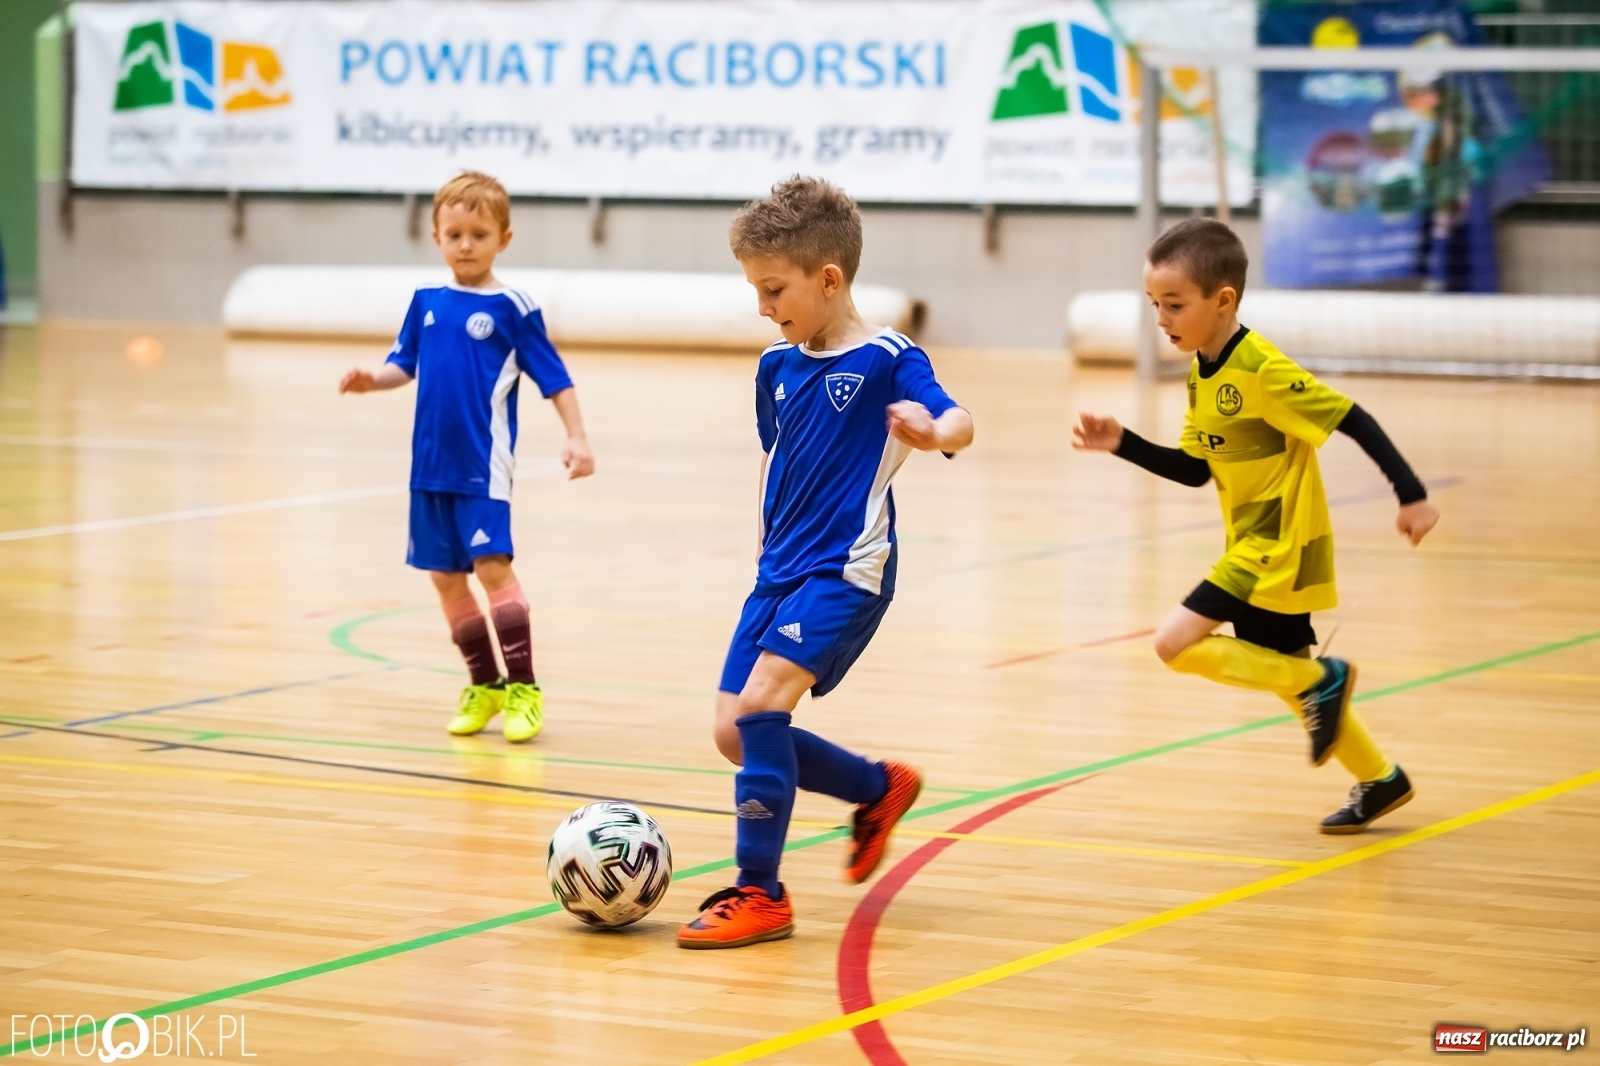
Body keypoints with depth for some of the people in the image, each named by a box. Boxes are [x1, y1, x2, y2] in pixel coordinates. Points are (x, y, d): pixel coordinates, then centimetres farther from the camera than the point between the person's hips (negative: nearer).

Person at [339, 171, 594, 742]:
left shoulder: (511, 308, -6)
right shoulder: (426, 302, 8)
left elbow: (554, 377, -5)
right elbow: (404, 364, 13)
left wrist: (577, 439, -12)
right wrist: (372, 380, -7)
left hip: (484, 465, -6)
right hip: (431, 464, 6)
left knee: (492, 566, -14)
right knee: (446, 576, 9)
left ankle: (521, 689, -9)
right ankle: (484, 684, 22)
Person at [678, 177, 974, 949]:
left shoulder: (887, 361, -9)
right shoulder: (776, 366, 10)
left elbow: (958, 422, -25)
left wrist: (930, 433, -48)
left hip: (846, 573, -8)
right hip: (779, 572, 8)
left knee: (760, 702, -23)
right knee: (735, 732, 4)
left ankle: (761, 895, -13)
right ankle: (881, 788, 28)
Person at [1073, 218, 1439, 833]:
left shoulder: (1263, 371, -21)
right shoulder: (1202, 375, 6)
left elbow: (1353, 420, -20)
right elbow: (1195, 470, 12)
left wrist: (1412, 496, -22)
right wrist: (1120, 444, 1)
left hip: (1279, 548, -9)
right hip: (1255, 548, 9)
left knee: (1177, 644, -15)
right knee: (1285, 674, 18)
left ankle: (1322, 680, -3)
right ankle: (1380, 782, 32)